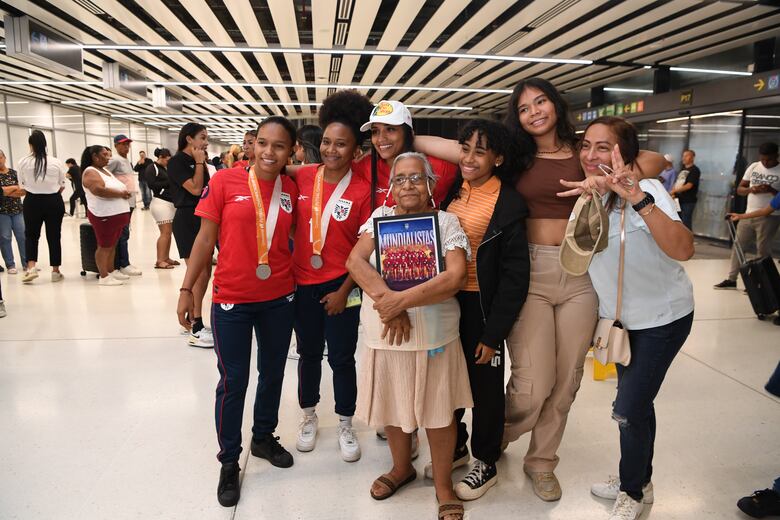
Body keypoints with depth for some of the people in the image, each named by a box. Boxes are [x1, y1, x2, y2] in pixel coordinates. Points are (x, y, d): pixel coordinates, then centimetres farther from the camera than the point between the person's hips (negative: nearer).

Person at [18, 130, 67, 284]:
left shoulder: (23, 162, -4)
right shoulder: (56, 162, -4)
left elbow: (22, 186, 0)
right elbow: (62, 186, 2)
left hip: (32, 202, 0)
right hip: (54, 202, 0)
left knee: (31, 235, 13)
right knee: (54, 236, 6)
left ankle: (31, 267, -2)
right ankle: (55, 271, 11)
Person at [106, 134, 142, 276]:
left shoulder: (127, 161, 18)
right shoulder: (115, 160, -9)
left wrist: (133, 202, 15)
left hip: (129, 202, 9)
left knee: (125, 233, 11)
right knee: (123, 234, -7)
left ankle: (123, 263, 17)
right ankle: (124, 265, -3)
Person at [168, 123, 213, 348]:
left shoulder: (197, 161, 15)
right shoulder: (177, 162, -9)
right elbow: (195, 188, -19)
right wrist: (199, 162, -10)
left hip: (203, 219, 9)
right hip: (188, 220, -9)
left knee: (204, 273, 11)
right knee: (198, 275, -10)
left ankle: (191, 320, 23)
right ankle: (196, 330, -3)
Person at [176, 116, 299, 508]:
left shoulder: (291, 189, 0)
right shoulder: (225, 181, -8)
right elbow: (205, 238, -4)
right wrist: (187, 289, -5)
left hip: (280, 299, 3)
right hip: (231, 300, -3)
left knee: (273, 373, 18)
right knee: (233, 381, 7)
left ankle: (264, 437, 42)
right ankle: (229, 462, 26)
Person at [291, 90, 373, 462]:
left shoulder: (362, 191, -9)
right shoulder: (302, 177, -2)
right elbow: (290, 224, 9)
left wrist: (344, 291, -9)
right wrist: (287, 269, 2)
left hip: (340, 287, -2)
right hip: (302, 282, 3)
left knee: (342, 358, 8)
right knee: (309, 354, 17)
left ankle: (346, 425, 28)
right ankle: (309, 417, 38)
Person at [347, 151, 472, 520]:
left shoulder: (446, 221, -3)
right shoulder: (380, 217, 5)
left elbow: (455, 278, -16)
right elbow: (355, 261, -7)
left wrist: (401, 301, -23)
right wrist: (386, 298, -22)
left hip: (434, 335, -2)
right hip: (384, 335, 3)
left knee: (438, 411, 9)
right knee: (394, 406, 18)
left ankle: (443, 483, 31)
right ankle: (401, 468, 43)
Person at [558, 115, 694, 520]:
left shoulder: (647, 191, -26)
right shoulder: (588, 194, -7)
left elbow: (683, 249, -41)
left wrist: (637, 198, -53)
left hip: (663, 316, -5)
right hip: (621, 315, 6)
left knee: (628, 408, -2)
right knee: (635, 402, 18)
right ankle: (637, 479, 41)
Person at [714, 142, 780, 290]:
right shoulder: (753, 167, 7)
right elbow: (739, 189, 6)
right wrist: (751, 189, -14)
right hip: (748, 215, 5)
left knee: (763, 251, -1)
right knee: (737, 247, 9)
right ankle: (731, 279, 18)